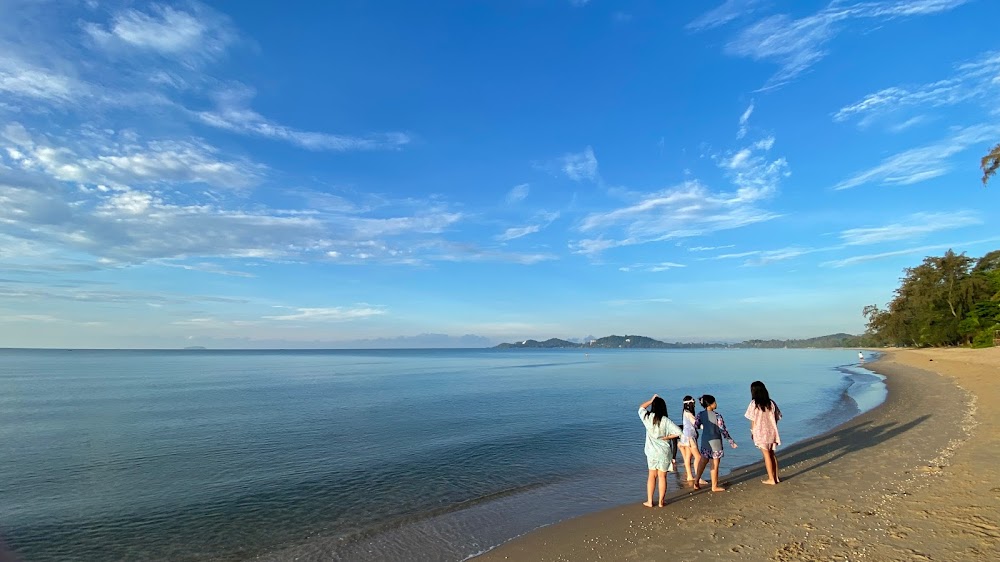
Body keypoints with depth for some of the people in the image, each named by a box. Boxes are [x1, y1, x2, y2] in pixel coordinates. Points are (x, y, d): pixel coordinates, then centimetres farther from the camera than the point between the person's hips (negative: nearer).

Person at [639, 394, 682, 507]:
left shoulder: (647, 418, -8)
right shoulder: (666, 421, -14)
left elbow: (641, 407, 12)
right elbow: (678, 432, -18)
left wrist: (652, 400, 13)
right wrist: (667, 437, -7)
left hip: (652, 451, 1)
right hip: (664, 452, -1)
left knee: (651, 476, 15)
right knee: (662, 476, 11)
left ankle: (649, 501, 18)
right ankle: (661, 502, 18)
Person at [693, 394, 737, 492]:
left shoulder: (701, 414, -4)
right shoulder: (717, 416, -18)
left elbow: (695, 425, -2)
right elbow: (723, 430, -15)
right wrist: (731, 441, -4)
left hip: (705, 439, 5)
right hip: (715, 440, -5)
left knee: (703, 461, 19)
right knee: (715, 464, 7)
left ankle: (696, 482, 21)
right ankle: (714, 486, 17)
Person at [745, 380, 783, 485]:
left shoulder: (754, 404, -13)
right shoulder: (771, 403, -1)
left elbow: (753, 420, -9)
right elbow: (776, 418, 4)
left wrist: (752, 432, 4)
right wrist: (773, 429, 17)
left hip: (761, 432, -4)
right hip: (772, 432, 4)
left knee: (766, 455, 6)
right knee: (772, 453, 18)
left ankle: (771, 479, 13)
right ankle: (776, 477, 25)